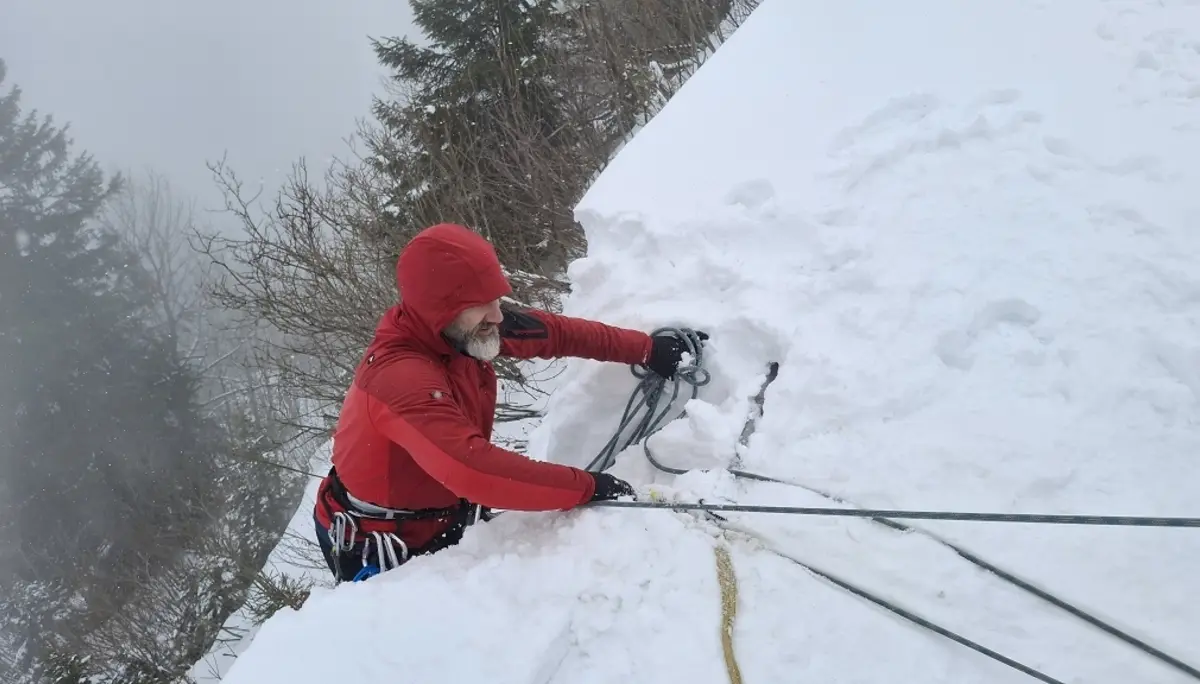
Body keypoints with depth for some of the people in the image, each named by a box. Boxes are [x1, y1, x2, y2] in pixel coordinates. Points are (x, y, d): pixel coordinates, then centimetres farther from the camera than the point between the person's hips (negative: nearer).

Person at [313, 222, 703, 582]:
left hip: (446, 522, 7)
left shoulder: (463, 329, -12)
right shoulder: (400, 378, -36)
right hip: (379, 555, -7)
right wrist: (586, 487, -39)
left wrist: (646, 349, 3)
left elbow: (555, 332, 0)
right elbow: (473, 469, -45)